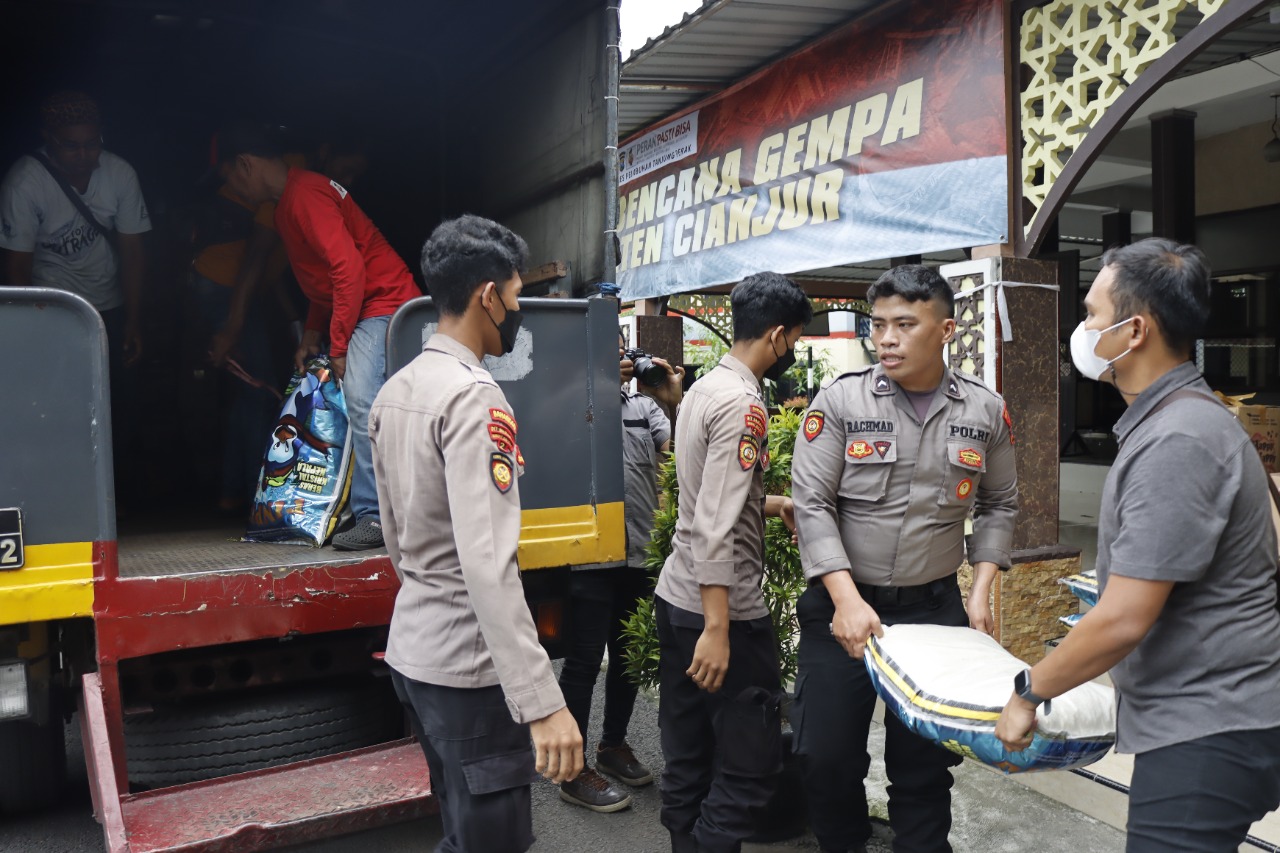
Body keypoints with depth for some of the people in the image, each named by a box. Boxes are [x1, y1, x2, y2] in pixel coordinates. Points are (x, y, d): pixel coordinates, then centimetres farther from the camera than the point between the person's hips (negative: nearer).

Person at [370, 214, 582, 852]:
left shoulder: (393, 391, 8)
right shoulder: (473, 394, -21)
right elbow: (487, 562, -30)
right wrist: (541, 701, -30)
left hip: (412, 648, 9)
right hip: (467, 663, -9)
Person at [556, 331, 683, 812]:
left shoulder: (645, 404, 9)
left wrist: (673, 402, -13)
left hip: (641, 551, 6)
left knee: (630, 655, 17)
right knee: (585, 659, -1)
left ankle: (613, 746, 35)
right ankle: (574, 772, 11)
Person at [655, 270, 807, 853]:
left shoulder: (702, 390, 10)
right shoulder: (744, 406, -17)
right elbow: (716, 529, -24)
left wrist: (773, 505, 28)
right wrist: (718, 630, -25)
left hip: (675, 598, 10)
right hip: (723, 609, -9)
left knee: (685, 758, 17)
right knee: (751, 766, 2)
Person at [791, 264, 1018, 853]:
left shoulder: (985, 411, 1)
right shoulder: (840, 401, -8)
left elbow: (998, 505, 12)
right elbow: (811, 503, -10)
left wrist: (982, 589, 2)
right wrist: (847, 600, -18)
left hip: (934, 607, 1)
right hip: (843, 605, -1)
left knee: (925, 762, 10)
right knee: (828, 757, 6)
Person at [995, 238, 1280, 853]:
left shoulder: (1178, 443, -23)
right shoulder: (1169, 422, 11)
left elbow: (1124, 620, -24)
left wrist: (1028, 692, -11)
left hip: (1208, 734, -10)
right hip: (1198, 720, 10)